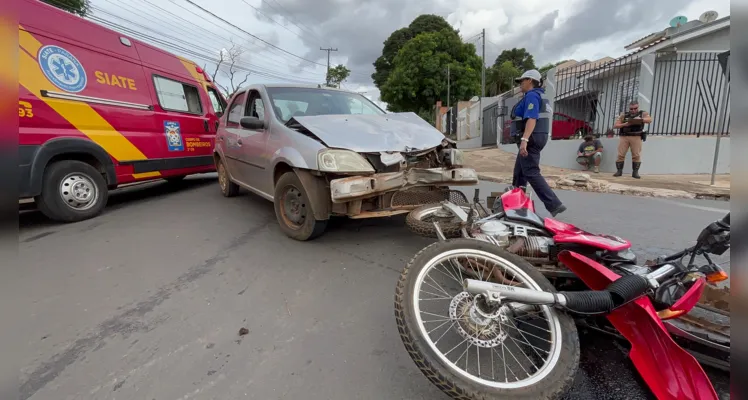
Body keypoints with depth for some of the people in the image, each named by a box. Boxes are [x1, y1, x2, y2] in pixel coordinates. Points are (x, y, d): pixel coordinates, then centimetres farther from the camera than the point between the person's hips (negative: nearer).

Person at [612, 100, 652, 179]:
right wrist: (625, 124, -12)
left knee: (636, 155, -4)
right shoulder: (624, 115, 10)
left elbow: (649, 120, -11)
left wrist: (638, 120, -29)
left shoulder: (643, 113, 8)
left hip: (636, 137, -1)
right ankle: (619, 171, 4)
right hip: (624, 137, 1)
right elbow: (615, 126, 6)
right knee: (620, 155, -2)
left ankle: (635, 172, 0)